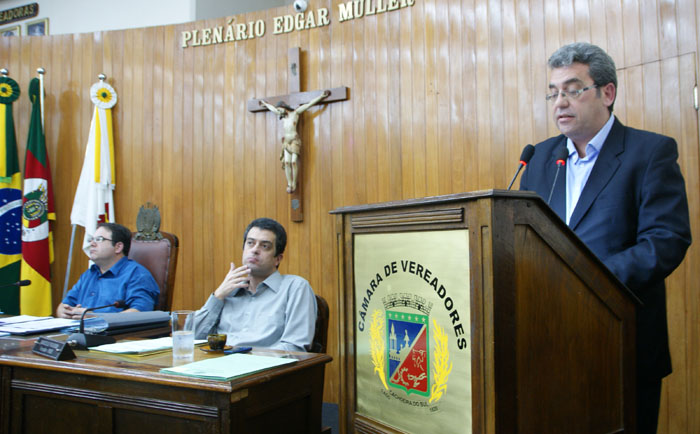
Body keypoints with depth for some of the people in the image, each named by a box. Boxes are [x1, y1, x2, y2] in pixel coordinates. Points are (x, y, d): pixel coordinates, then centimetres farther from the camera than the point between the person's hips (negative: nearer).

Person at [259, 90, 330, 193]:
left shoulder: (295, 112, -2)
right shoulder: (282, 114, 13)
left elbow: (309, 104, -2)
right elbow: (272, 108, 32)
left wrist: (321, 96, -3)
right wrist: (265, 103, 48)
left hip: (295, 140, -5)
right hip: (286, 141, 5)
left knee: (294, 162, -10)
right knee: (287, 162, -5)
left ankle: (294, 184, -3)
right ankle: (289, 184, -3)